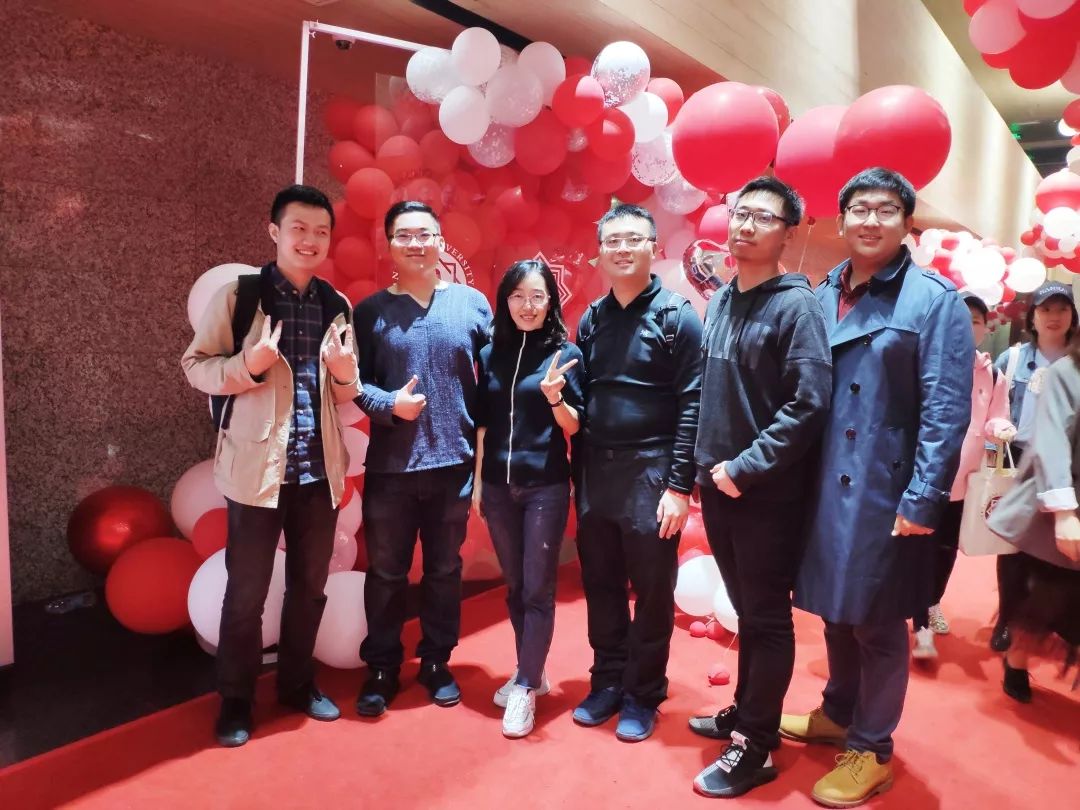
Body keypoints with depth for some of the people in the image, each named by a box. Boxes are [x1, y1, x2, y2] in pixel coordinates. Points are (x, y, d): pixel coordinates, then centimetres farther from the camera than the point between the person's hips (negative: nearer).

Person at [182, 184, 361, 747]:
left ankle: (297, 683, 35)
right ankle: (235, 701, 25)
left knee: (310, 584, 15)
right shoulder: (237, 296, -4)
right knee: (246, 592, 7)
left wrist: (347, 376, -8)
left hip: (319, 468, 4)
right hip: (257, 466, -4)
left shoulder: (337, 306, 8)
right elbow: (195, 366, -4)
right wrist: (248, 364, -22)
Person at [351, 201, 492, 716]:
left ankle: (436, 663, 32)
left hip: (454, 462, 1)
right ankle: (381, 669, 29)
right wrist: (388, 404, -18)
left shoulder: (472, 304, 2)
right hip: (389, 465, 0)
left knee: (444, 570, 14)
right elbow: (355, 382, -1)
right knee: (385, 573, 11)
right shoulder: (371, 310, 1)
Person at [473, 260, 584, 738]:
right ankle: (530, 672, 30)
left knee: (538, 589, 2)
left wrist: (554, 398, -21)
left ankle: (526, 688, 13)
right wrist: (477, 480, 8)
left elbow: (574, 429, -5)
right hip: (498, 485, 4)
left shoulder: (565, 353, -4)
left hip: (545, 486, -4)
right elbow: (482, 423, 11)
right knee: (514, 587, 13)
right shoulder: (490, 354, 6)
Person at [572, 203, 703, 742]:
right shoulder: (591, 318, 10)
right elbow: (582, 398, 11)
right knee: (600, 586, 13)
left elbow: (692, 406, -9)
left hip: (650, 474, -4)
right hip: (595, 473, 5)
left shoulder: (677, 317, -5)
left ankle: (642, 696, 24)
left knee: (652, 591, 7)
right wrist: (579, 474, 8)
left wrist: (680, 485, -14)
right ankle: (607, 682, 31)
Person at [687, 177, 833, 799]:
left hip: (767, 493, -7)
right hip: (718, 485, 7)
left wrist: (746, 468, -18)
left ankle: (757, 747, 18)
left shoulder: (796, 306, -11)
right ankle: (745, 713, 36)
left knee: (767, 619, 5)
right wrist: (708, 465, 9)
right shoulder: (721, 302, 11)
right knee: (745, 611, 20)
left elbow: (809, 404, -19)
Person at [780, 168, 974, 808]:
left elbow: (946, 410, -13)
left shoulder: (935, 300, -8)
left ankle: (872, 749, 25)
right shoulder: (823, 296, 8)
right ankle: (840, 712, 39)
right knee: (834, 609, 18)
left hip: (885, 493, -5)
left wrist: (924, 499, -17)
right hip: (825, 486, 5)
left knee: (876, 622, 7)